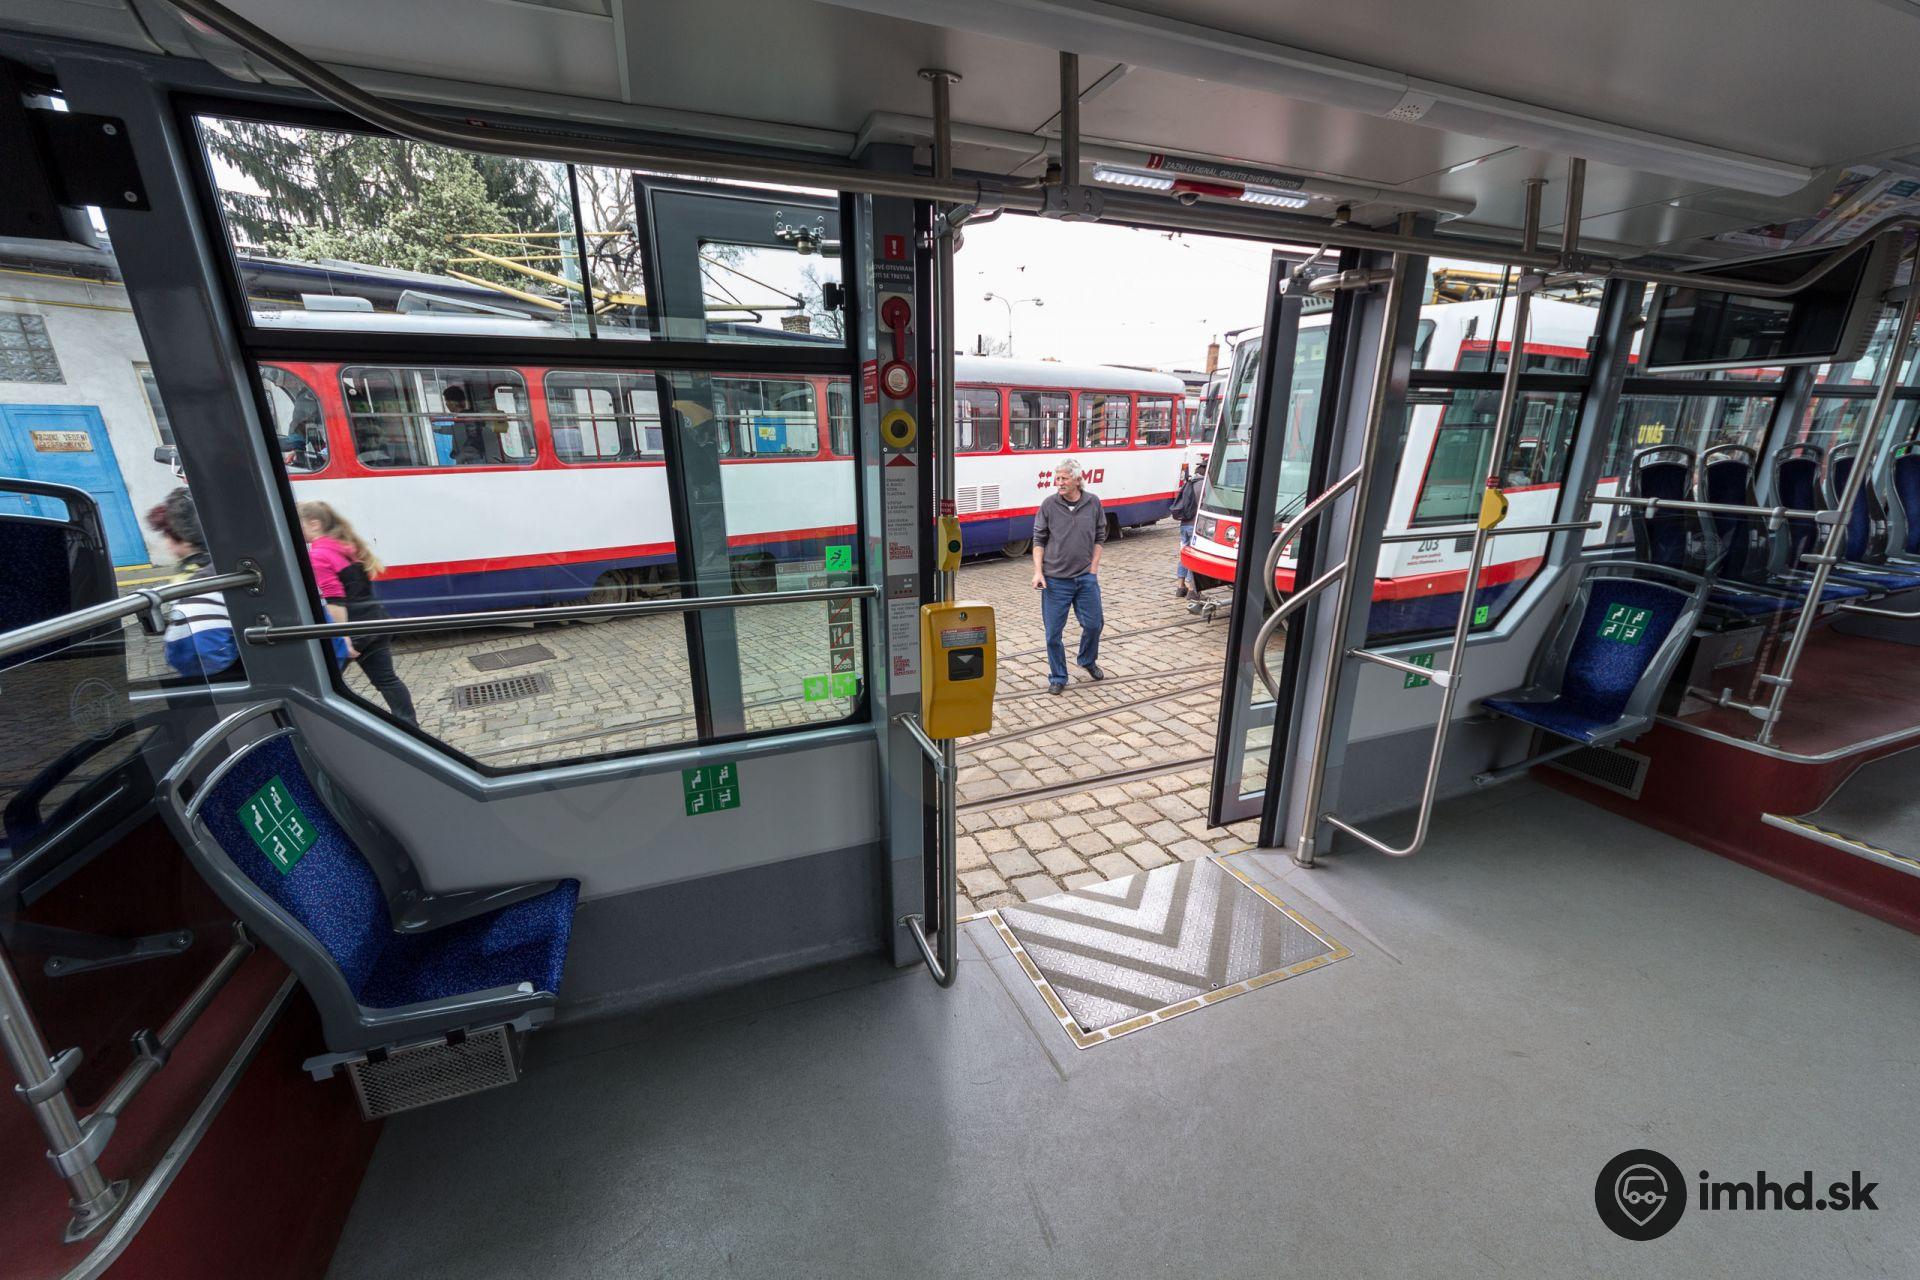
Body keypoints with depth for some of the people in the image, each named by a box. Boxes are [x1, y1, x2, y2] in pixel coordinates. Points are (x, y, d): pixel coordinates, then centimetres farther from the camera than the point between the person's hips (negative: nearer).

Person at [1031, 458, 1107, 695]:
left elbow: (1099, 538, 9)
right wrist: (1038, 572, -8)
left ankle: (1088, 661, 38)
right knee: (1053, 631, 3)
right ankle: (1057, 678, 20)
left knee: (1094, 624, 8)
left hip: (1085, 577, 2)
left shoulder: (1093, 503, 0)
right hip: (1055, 579, -1)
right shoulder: (1049, 504, -5)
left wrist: (1093, 568, 1)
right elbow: (1039, 540, 0)